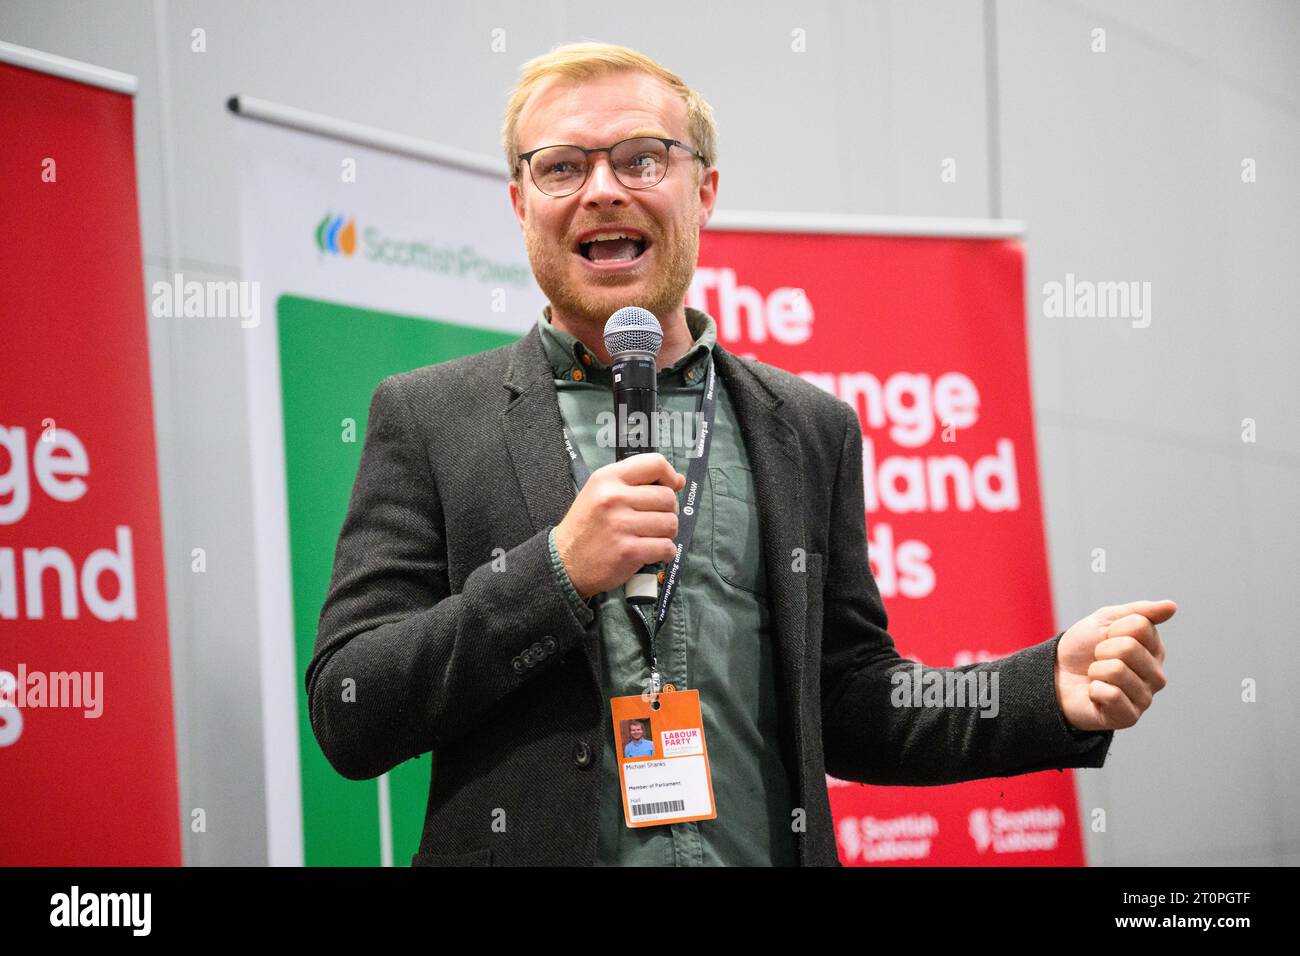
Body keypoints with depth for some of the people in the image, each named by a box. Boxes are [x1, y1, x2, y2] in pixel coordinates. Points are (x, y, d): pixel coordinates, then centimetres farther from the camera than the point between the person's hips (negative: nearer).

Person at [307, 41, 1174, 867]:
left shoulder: (810, 428, 8)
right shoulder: (427, 420, 1)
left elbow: (848, 710, 11)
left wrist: (1053, 692, -4)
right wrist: (558, 572, -16)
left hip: (765, 850, 2)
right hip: (531, 851, -2)